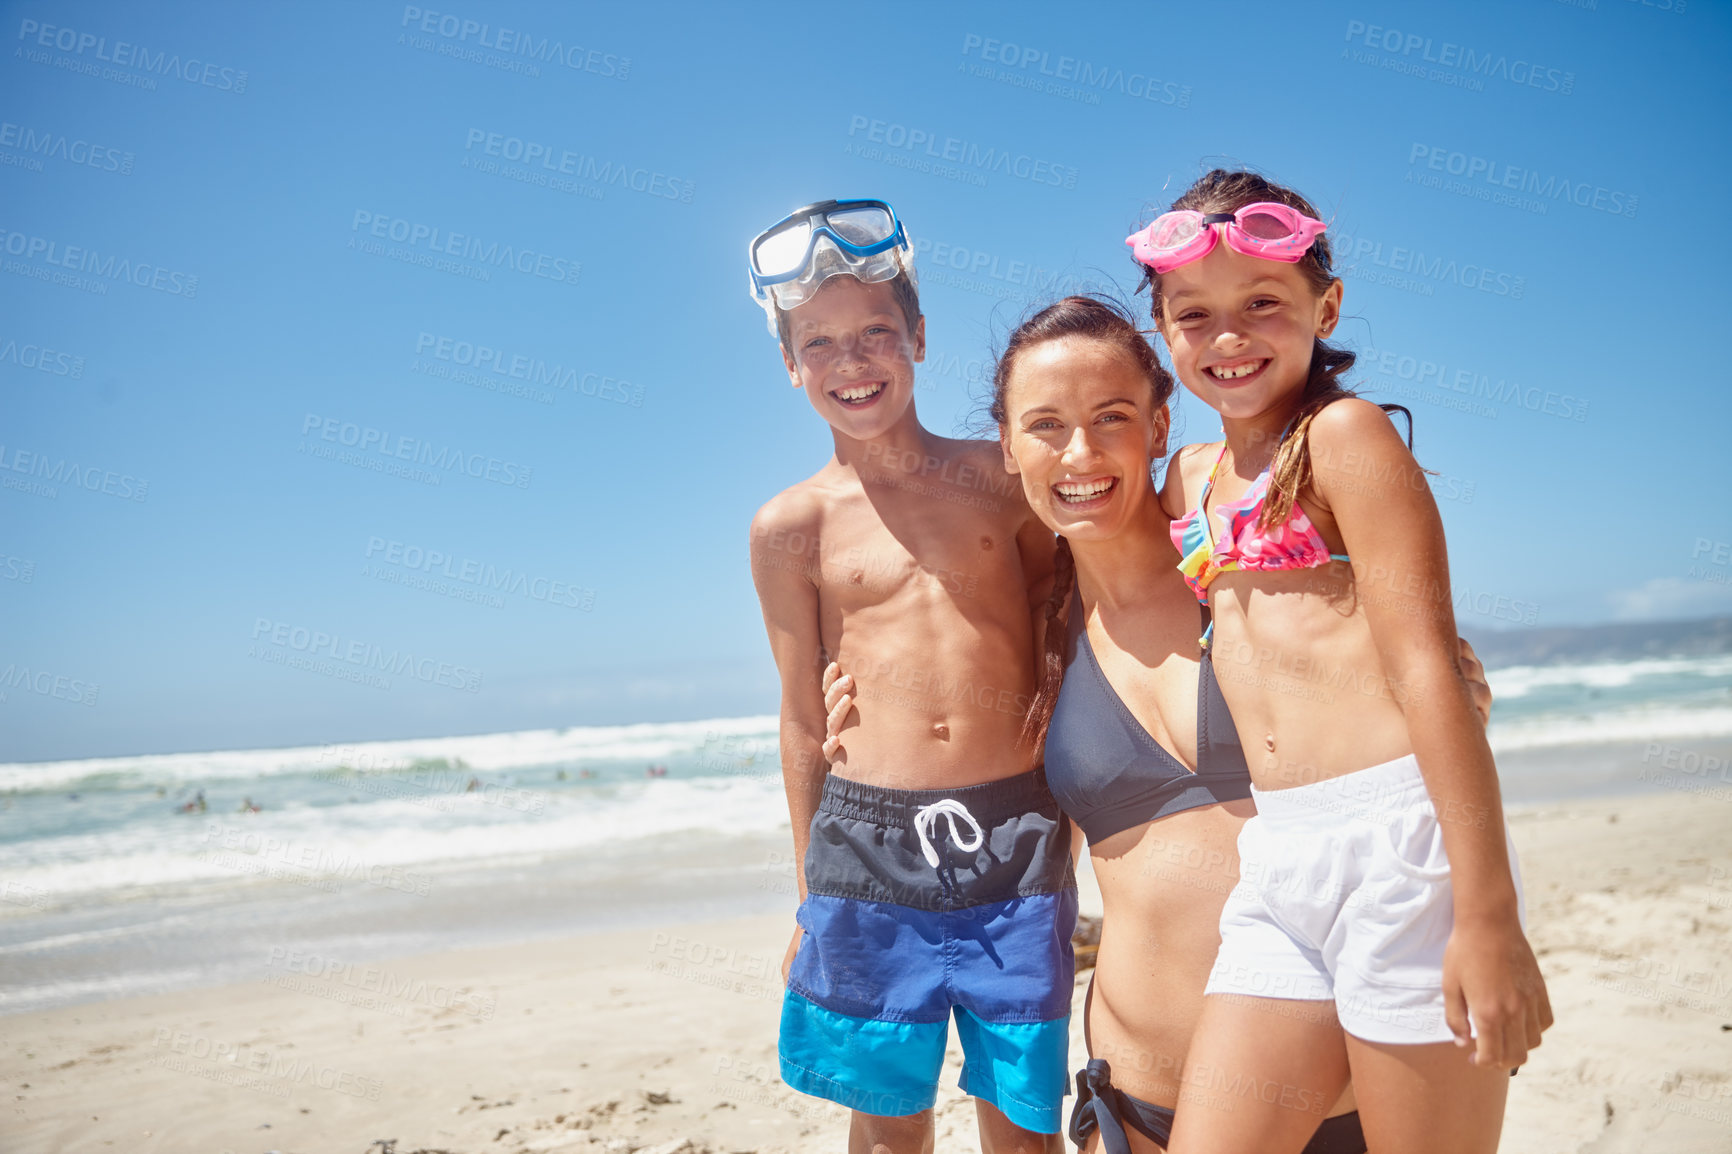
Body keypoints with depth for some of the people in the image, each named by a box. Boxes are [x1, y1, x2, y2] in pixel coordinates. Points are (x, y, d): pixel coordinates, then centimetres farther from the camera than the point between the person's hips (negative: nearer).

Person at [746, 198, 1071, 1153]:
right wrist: (810, 893, 11)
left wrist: (1063, 844, 8)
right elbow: (804, 719, 8)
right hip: (870, 842, 0)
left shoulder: (1002, 478, 4)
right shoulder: (791, 527, 2)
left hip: (1015, 838, 0)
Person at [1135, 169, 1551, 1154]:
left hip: (1399, 832, -6)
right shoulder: (1191, 474, 17)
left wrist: (1488, 913, -15)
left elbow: (1424, 662, -11)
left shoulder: (1344, 431, -3)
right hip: (1279, 860, 6)